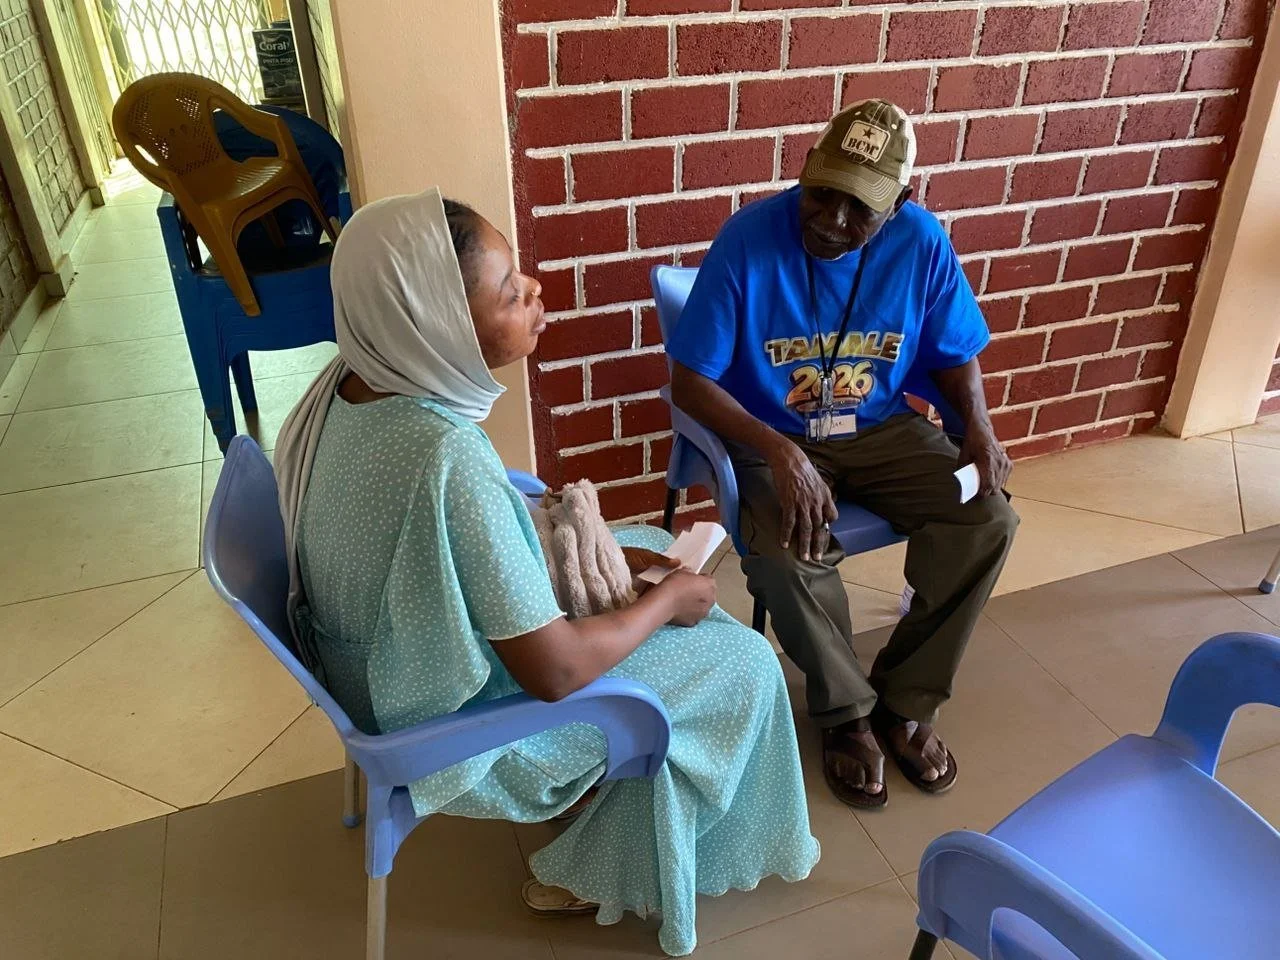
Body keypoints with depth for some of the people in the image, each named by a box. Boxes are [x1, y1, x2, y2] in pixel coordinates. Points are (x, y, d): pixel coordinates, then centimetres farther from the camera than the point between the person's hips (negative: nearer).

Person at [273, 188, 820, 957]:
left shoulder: (355, 382, -11)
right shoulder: (448, 458, -37)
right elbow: (557, 673, -28)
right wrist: (668, 601, -11)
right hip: (455, 720, -8)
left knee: (651, 548, 18)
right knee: (740, 663, 4)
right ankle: (600, 878, 21)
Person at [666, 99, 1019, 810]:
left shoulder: (920, 241, -11)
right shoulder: (748, 238, -21)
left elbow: (955, 354, 4)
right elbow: (690, 381, -19)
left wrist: (978, 426, -17)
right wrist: (779, 452, -33)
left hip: (881, 429, 4)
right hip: (773, 438, -3)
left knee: (989, 521, -16)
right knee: (787, 559, -30)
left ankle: (905, 702, 3)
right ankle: (848, 712, 0)